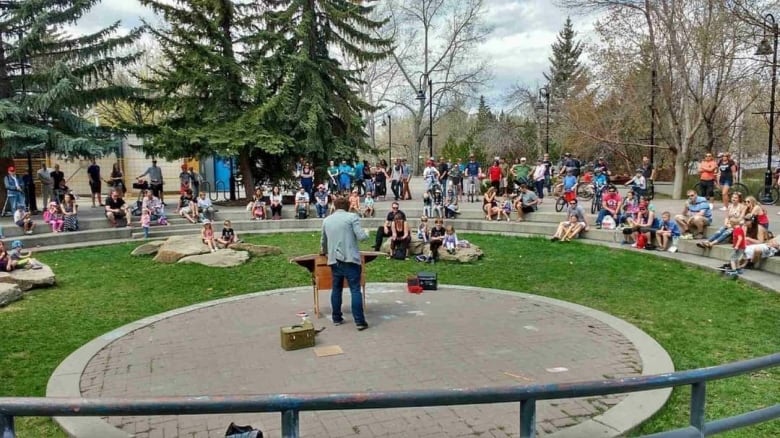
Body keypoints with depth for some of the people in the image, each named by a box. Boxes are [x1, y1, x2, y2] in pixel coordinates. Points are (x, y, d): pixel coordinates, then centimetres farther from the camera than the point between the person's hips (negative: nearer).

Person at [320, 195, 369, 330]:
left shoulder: (326, 220, 13)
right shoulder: (352, 217, -4)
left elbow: (323, 240, 26)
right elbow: (361, 236, -12)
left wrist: (324, 251, 46)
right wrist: (366, 233, 11)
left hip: (334, 260, 5)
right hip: (350, 259, -5)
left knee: (336, 289, 15)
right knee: (355, 290, -3)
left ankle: (336, 318, 21)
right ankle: (359, 321, -4)